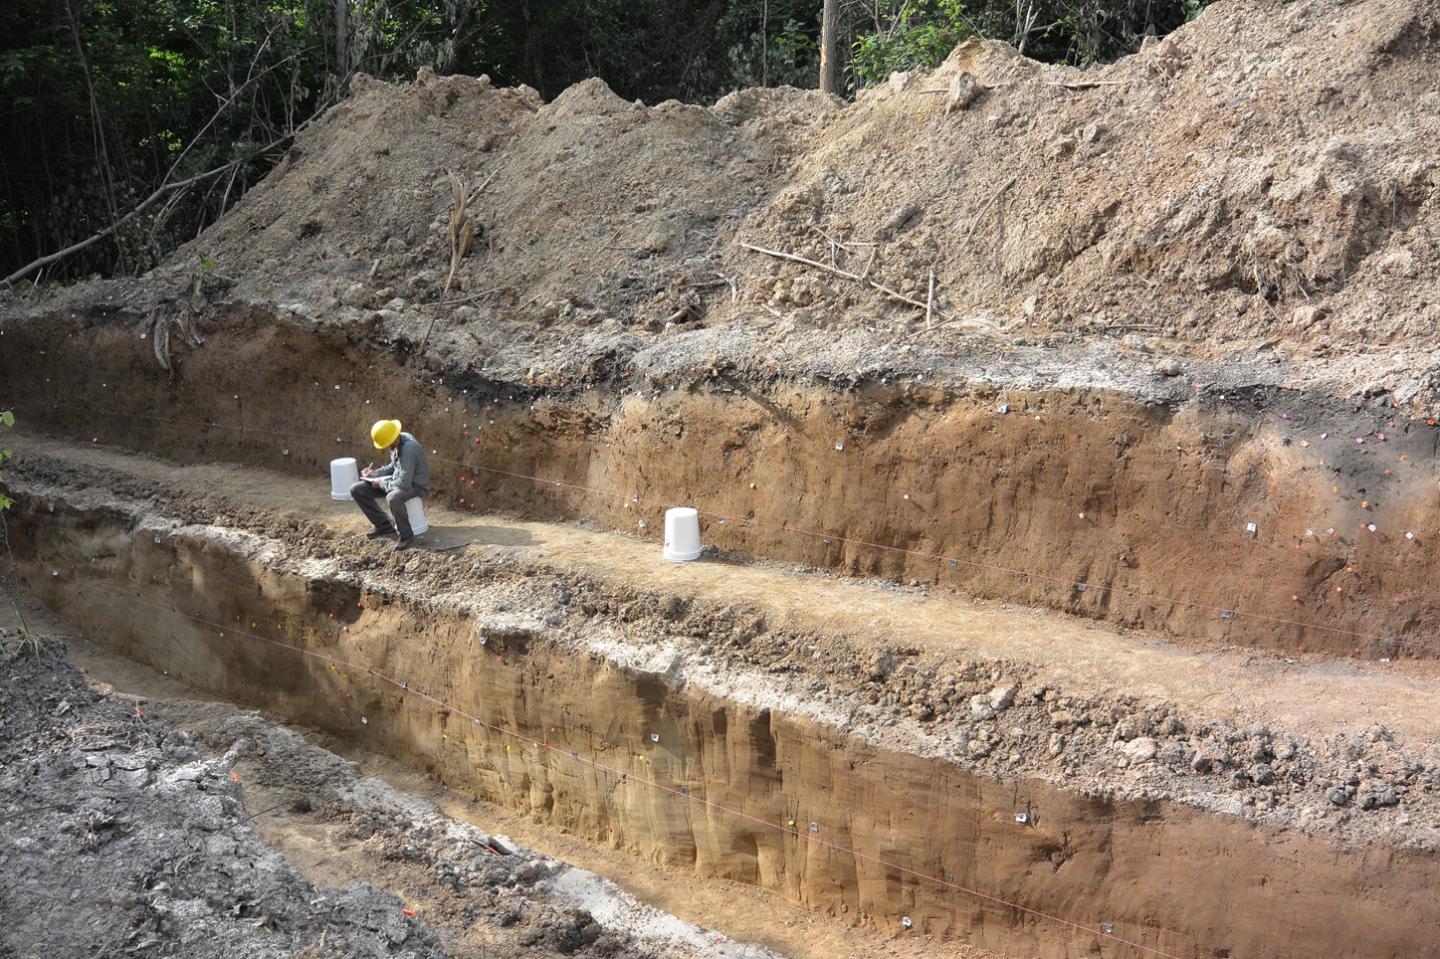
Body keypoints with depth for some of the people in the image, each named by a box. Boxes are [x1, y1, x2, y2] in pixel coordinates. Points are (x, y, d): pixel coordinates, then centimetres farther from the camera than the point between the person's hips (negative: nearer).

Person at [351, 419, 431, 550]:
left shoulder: (409, 448, -31)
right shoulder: (397, 442, -4)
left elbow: (404, 484, -32)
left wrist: (381, 483, -17)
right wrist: (376, 473, -1)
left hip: (415, 485, -9)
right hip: (397, 479, 9)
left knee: (393, 498, -42)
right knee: (356, 490, 1)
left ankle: (405, 535, -17)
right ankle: (384, 525, 12)